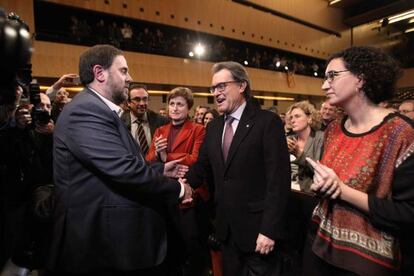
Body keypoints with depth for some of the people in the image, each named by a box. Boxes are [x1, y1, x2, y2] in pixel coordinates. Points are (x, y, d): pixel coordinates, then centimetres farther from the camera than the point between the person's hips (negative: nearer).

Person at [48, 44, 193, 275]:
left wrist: (161, 170, 9)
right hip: (102, 244, -10)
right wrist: (178, 188, -15)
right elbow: (125, 171, -29)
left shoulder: (98, 110, 12)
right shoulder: (86, 111, -21)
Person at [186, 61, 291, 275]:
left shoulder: (267, 122, -12)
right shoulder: (213, 127, 7)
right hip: (226, 227, 6)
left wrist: (269, 229, -18)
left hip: (257, 227, -5)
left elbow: (278, 179, -16)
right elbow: (203, 166, 10)